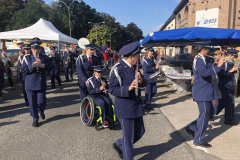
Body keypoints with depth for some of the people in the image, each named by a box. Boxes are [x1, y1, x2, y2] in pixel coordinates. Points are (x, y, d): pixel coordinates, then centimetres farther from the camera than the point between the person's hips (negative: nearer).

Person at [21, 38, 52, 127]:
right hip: (30, 84, 0)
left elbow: (49, 68, -4)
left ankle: (41, 111, 35)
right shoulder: (27, 58, 4)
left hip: (41, 83, 0)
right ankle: (35, 119, 22)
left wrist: (41, 64, -18)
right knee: (32, 103, 5)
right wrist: (32, 65, -17)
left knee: (41, 101, 0)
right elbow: (24, 71, -4)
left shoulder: (44, 57, 6)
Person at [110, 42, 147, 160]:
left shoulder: (134, 67, 8)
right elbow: (112, 89, -18)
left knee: (140, 132, 19)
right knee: (128, 137, 6)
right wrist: (128, 88, -31)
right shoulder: (117, 69, -16)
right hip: (125, 108, -8)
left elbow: (144, 84, 11)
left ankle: (119, 145, 41)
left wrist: (141, 80, -12)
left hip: (136, 105, 8)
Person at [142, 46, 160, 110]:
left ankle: (146, 100, 32)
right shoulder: (145, 60, -14)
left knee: (154, 91, 11)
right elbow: (146, 69, -23)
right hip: (148, 78, -8)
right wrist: (155, 68, -20)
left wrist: (157, 66, 4)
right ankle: (147, 105, 17)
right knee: (148, 92, 2)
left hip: (153, 78, 8)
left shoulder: (151, 59, 12)